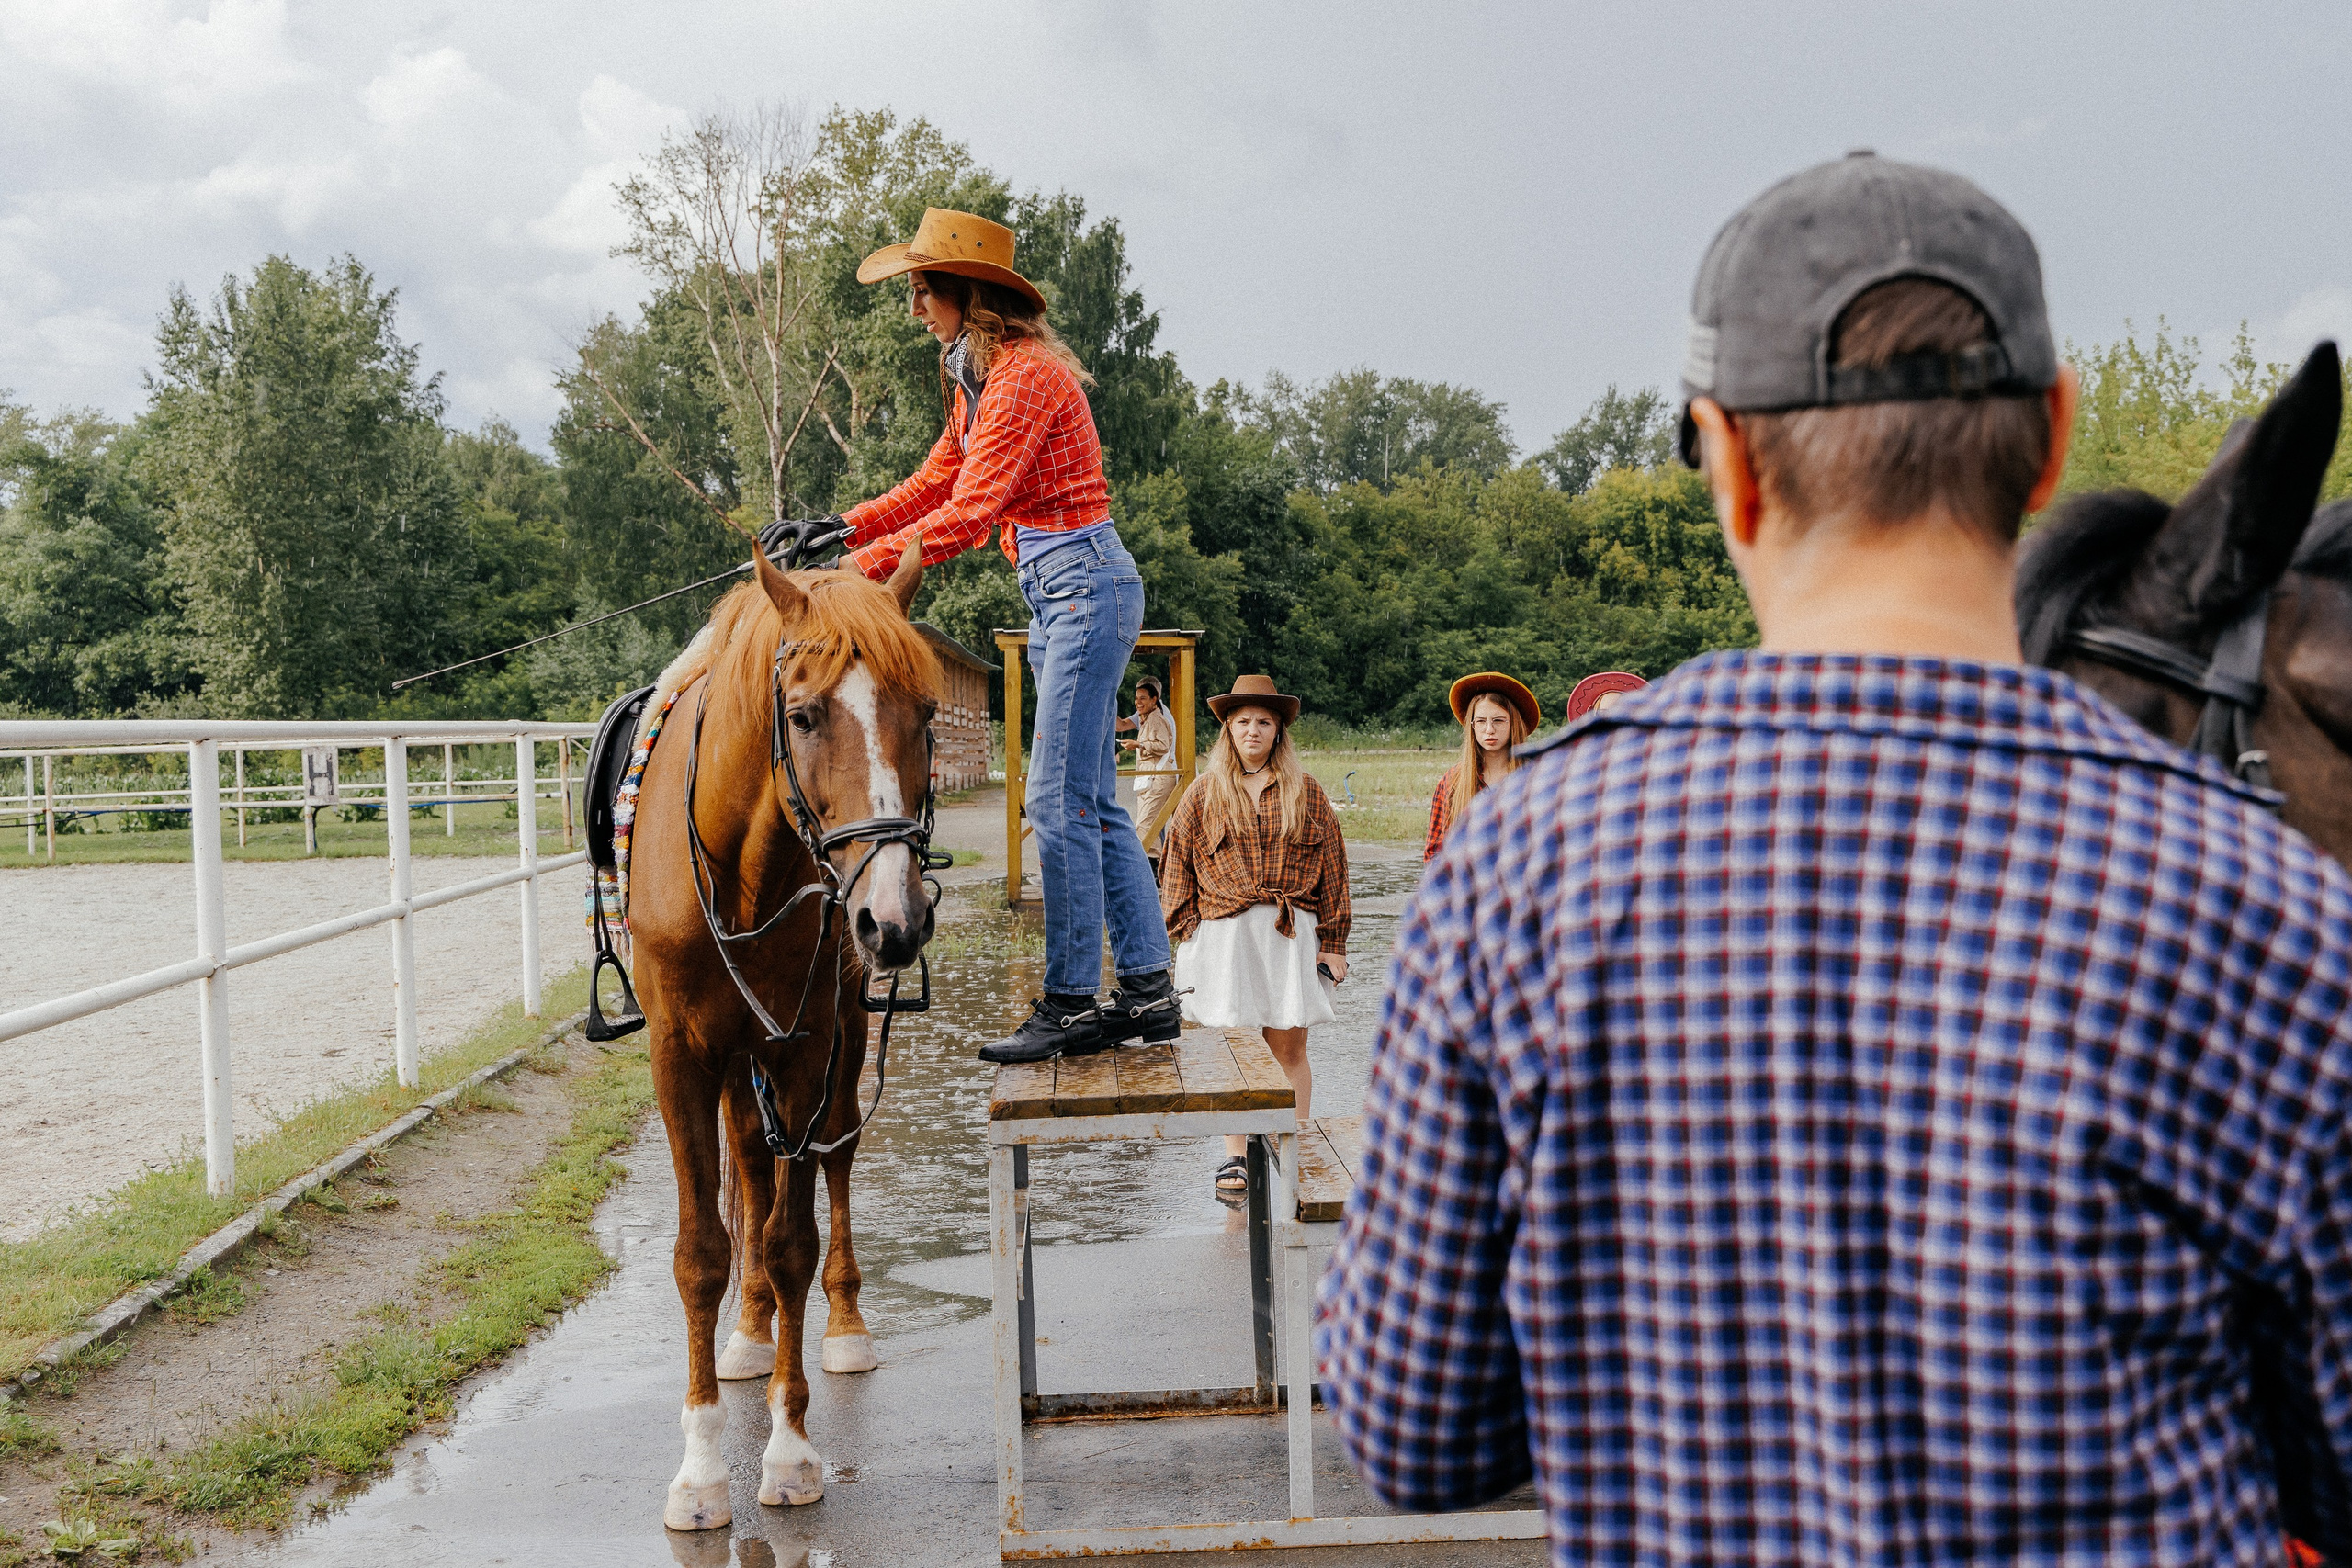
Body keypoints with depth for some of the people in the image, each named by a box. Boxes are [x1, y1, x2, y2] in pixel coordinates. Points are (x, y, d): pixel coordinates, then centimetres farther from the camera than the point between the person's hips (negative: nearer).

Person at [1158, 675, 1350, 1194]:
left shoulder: (1306, 792, 7)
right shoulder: (1204, 795, 9)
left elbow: (1332, 868, 7)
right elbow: (1178, 864, 10)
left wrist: (1332, 942, 3)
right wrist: (1186, 932, 2)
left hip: (1291, 934, 0)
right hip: (1224, 933, 0)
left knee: (1289, 1045, 1)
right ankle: (1235, 1158, 9)